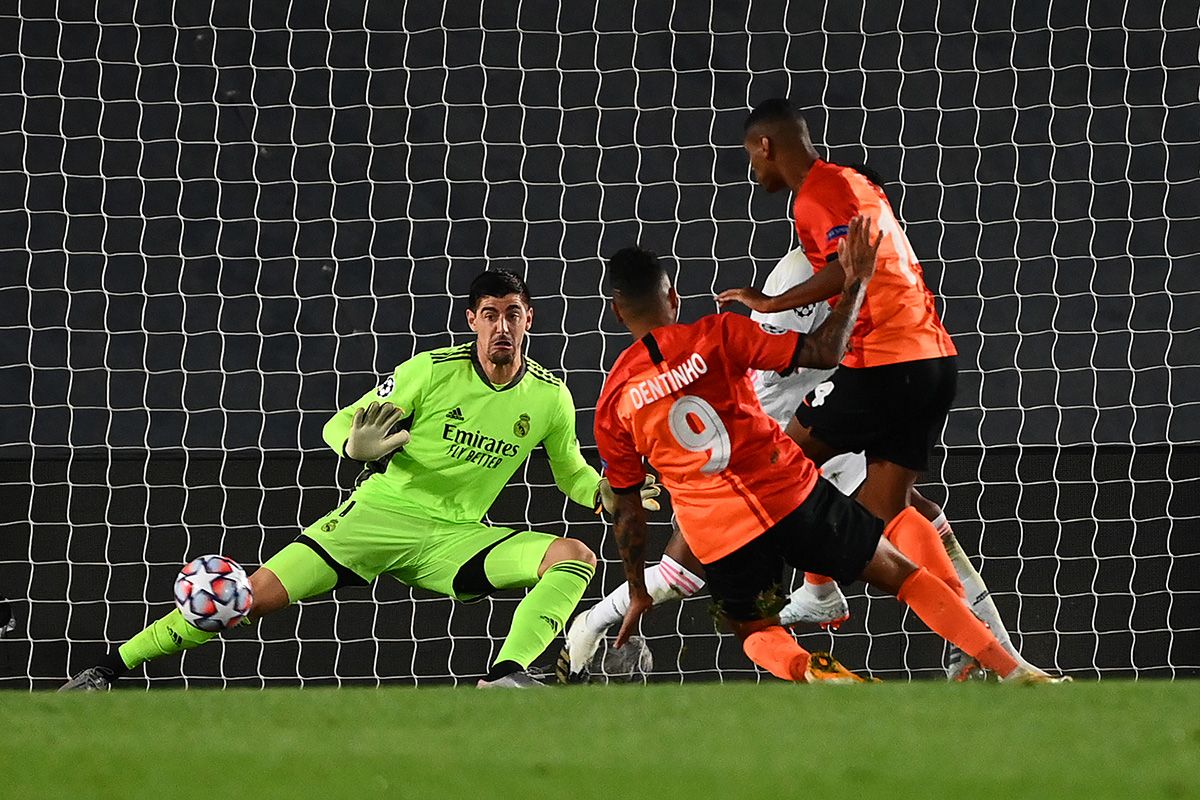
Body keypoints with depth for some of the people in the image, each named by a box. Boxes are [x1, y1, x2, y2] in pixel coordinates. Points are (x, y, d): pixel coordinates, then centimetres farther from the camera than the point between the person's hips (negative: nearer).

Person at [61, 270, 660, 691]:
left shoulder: (550, 398, -1)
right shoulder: (432, 371, -9)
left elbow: (572, 475, 15)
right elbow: (338, 425, -4)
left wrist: (610, 493, -7)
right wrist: (359, 445, -28)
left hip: (455, 539, 2)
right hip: (383, 513, -2)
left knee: (575, 556, -19)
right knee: (260, 592, -17)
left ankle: (506, 676, -32)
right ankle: (111, 668, -9)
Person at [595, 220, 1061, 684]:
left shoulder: (613, 401, 5)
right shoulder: (716, 335, -2)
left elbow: (625, 510, 10)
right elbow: (823, 352, -6)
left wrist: (638, 594, 19)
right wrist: (855, 285, 6)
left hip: (720, 537, 1)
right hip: (791, 495, -1)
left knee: (757, 633, 24)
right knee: (900, 573, 14)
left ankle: (810, 670, -11)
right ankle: (1014, 672, 10)